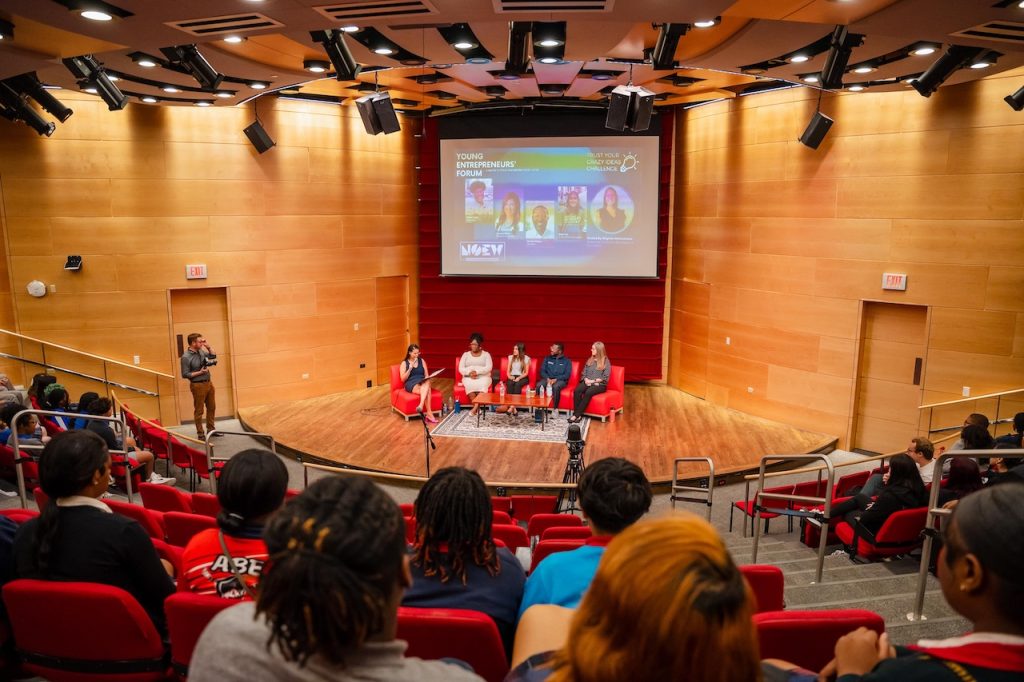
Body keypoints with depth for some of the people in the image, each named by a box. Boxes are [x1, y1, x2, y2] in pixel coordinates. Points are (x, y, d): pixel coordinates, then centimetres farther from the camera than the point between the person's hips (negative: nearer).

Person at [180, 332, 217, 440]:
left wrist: (208, 346, 3)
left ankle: (211, 429, 30)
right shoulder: (186, 357, -17)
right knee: (199, 411, 3)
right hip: (198, 385, -7)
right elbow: (185, 374, -17)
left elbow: (213, 356, 17)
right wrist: (200, 372, -20)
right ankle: (200, 434, 11)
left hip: (209, 383, 7)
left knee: (212, 407, 16)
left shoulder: (201, 351, 3)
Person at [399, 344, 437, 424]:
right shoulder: (404, 363, 7)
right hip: (411, 384, -3)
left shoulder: (422, 361, 16)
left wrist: (426, 380, -9)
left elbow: (426, 375, 16)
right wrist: (410, 368, -12)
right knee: (427, 391, -35)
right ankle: (429, 414, -41)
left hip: (423, 383, 3)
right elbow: (403, 379, -1)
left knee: (427, 383, -38)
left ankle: (421, 405, -51)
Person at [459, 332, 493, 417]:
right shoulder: (466, 354, 13)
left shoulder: (486, 354, 8)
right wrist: (469, 373, -17)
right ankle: (477, 407, -34)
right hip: (468, 377, 1)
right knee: (470, 384, -36)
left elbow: (489, 368, -6)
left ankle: (475, 407, -41)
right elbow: (461, 369, 3)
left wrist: (477, 372, -20)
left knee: (482, 384, -37)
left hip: (483, 377, -1)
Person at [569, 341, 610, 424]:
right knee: (576, 391, -28)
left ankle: (576, 415, -33)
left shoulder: (606, 362, 1)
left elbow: (605, 378, -6)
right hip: (587, 382, 4)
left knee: (588, 392, -36)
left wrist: (592, 381, -13)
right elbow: (584, 373, 16)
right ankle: (578, 415, -31)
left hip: (600, 384, -4)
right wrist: (586, 380, -7)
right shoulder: (589, 360, 17)